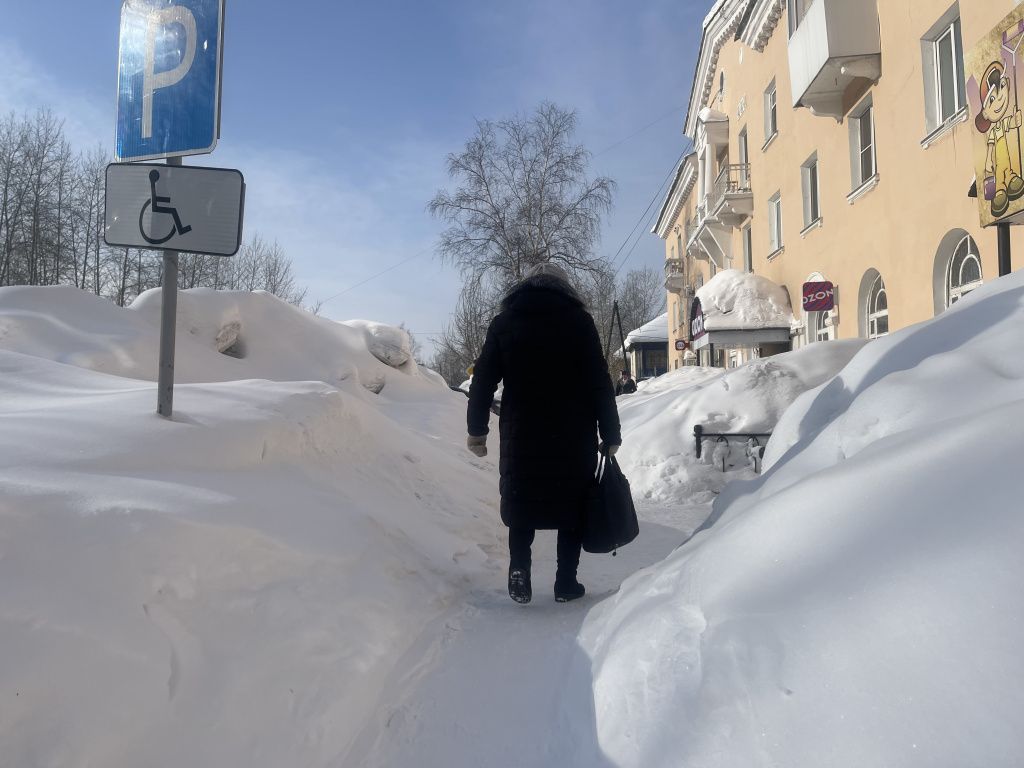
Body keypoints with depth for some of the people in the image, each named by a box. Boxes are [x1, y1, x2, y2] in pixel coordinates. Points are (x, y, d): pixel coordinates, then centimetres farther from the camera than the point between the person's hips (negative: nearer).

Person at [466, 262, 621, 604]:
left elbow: (483, 381, 4)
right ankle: (566, 582, 12)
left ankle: (519, 574, 6)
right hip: (574, 438, -1)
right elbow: (600, 383, -5)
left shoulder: (503, 322, 5)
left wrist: (477, 429, 11)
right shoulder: (579, 320, -1)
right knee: (572, 505, 11)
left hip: (520, 435, 2)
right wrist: (610, 434, 0)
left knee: (521, 504, 16)